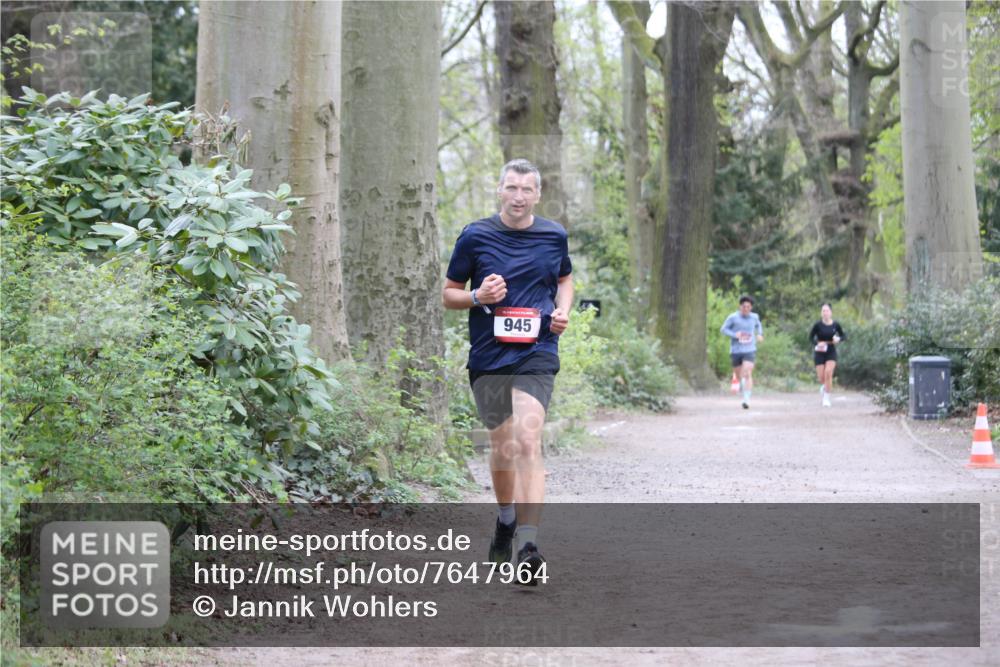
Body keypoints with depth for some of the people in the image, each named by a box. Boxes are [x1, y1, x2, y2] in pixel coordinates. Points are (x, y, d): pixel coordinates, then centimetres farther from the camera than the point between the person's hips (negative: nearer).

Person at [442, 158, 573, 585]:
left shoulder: (554, 235, 7)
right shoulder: (475, 236, 1)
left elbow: (565, 278, 25)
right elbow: (449, 293, 8)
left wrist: (563, 312, 5)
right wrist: (478, 297, -13)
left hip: (537, 354, -1)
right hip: (488, 357, 1)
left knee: (527, 441, -18)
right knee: (501, 446, 9)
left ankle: (527, 545, -24)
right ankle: (506, 518, 39)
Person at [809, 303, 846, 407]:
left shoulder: (836, 324, -6)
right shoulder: (818, 324, -10)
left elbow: (844, 336, 7)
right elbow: (811, 337, -1)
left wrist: (839, 339, -16)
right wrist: (817, 343, -20)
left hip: (831, 353, 0)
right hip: (819, 353, 0)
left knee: (828, 372, -20)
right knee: (821, 378, 0)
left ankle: (826, 398, -10)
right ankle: (823, 387, 39)